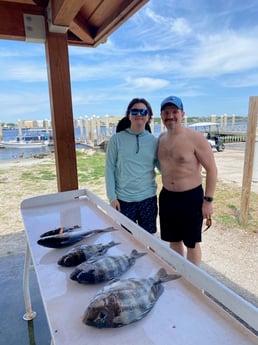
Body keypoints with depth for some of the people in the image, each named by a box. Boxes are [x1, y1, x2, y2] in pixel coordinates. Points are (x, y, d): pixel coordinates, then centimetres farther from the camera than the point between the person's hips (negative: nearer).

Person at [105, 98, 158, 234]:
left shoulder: (154, 141, 2)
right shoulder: (116, 139, -4)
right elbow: (110, 169, -3)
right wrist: (112, 197, -7)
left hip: (148, 199, 2)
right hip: (124, 200, -1)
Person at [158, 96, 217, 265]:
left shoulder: (196, 138, -14)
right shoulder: (161, 138, 4)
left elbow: (211, 169, -12)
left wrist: (208, 200, -13)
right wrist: (165, 193, 15)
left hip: (191, 198, -5)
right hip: (167, 197, 6)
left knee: (192, 243, 11)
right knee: (174, 240, 19)